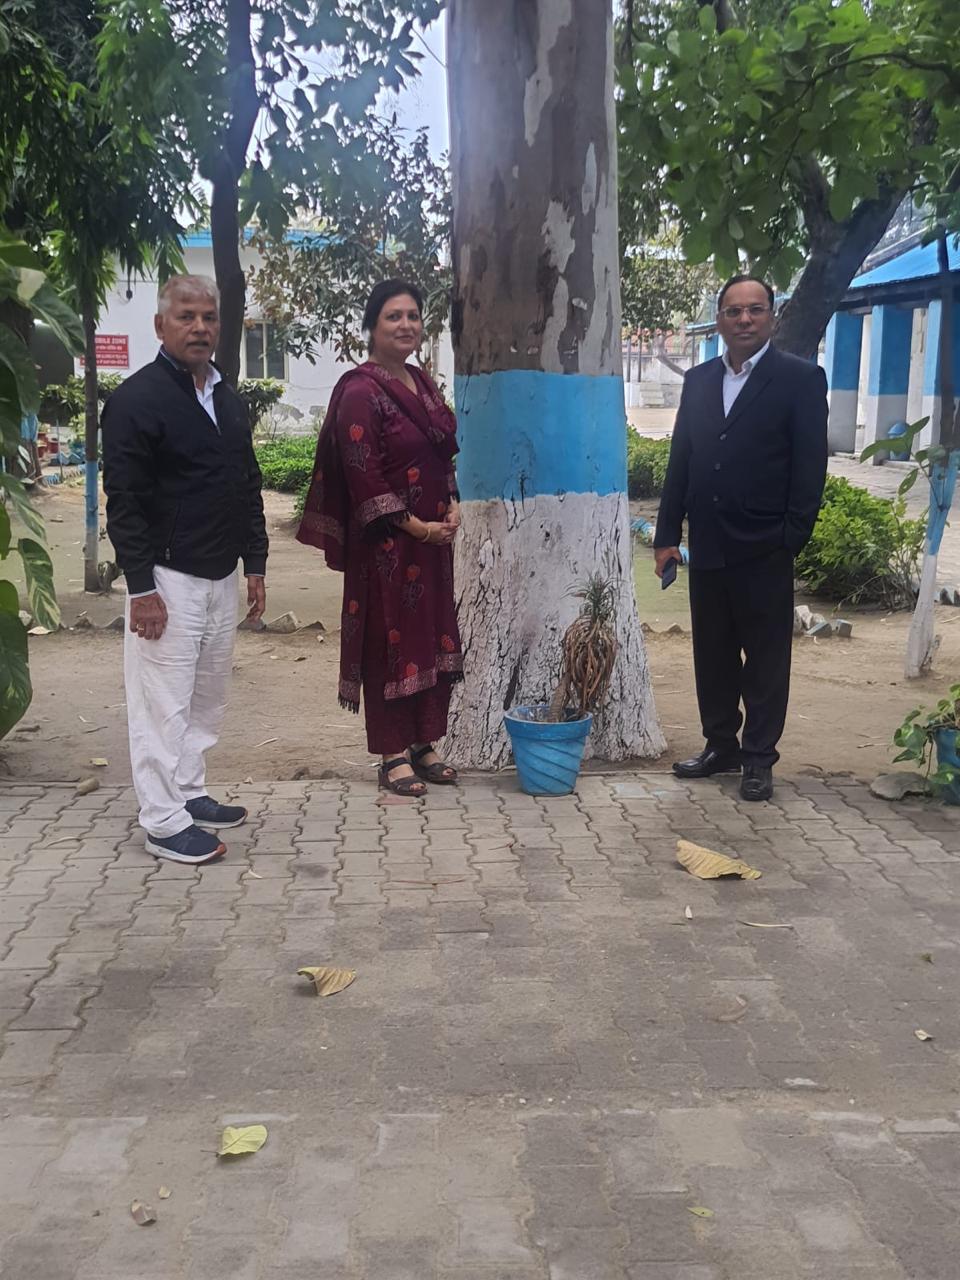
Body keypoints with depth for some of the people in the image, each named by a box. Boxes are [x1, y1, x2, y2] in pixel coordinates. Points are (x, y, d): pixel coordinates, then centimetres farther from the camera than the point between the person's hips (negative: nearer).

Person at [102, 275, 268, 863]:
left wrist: (256, 564, 14)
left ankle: (191, 792, 29)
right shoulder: (137, 399, -10)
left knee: (207, 697, 15)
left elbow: (249, 485, 19)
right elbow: (124, 500, -14)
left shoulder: (229, 399, 13)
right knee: (165, 703, -2)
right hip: (168, 576, -7)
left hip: (222, 575, 8)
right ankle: (165, 821, 7)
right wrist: (142, 587, -18)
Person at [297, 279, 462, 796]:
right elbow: (363, 477, -17)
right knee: (390, 641, 0)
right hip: (385, 542, -8)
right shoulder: (361, 391, -12)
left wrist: (453, 507, 1)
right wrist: (415, 526, -16)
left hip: (433, 537, 8)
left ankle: (422, 744, 22)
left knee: (435, 637, 11)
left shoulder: (422, 384, 12)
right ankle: (393, 755, 11)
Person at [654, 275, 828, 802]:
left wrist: (791, 540, -12)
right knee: (713, 655, 13)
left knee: (766, 659, 5)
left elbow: (809, 467, -7)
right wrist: (667, 535, 7)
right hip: (708, 549, 5)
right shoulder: (698, 381, 11)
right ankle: (720, 745, 27)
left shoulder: (800, 379, -4)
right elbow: (680, 461, 11)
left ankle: (758, 759, 16)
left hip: (764, 552, -5)